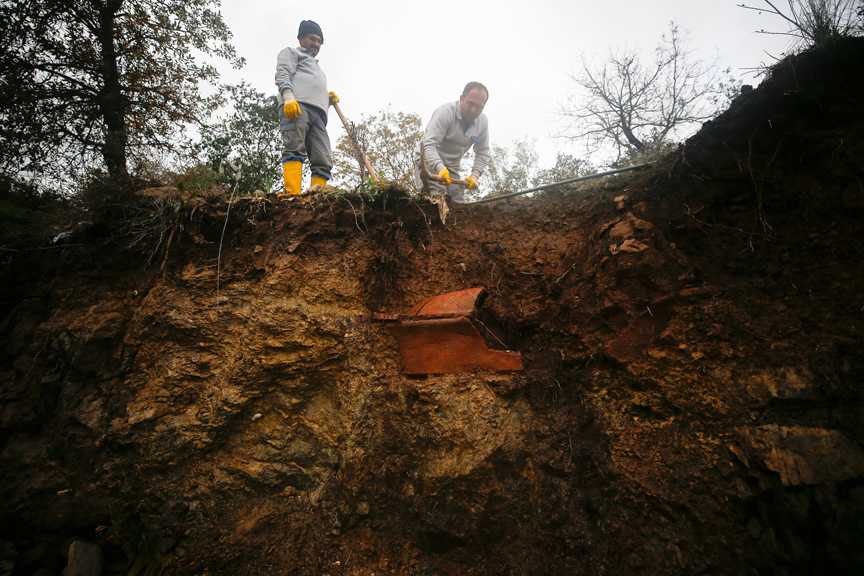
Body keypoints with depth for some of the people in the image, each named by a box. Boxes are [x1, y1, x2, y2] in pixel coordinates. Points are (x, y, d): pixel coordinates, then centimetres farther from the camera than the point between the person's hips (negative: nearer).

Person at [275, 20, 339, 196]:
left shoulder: (317, 69, 47)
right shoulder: (291, 53, 26)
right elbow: (282, 74, 5)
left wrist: (328, 100, 19)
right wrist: (288, 96, -14)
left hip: (318, 113, 6)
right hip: (296, 105, -6)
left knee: (324, 162, -15)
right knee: (294, 148, -27)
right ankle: (292, 192, -41)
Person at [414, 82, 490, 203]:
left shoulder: (483, 121, -1)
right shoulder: (446, 112, -20)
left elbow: (482, 153, 7)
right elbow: (429, 144, -29)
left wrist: (475, 175, -10)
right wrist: (440, 168, -45)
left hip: (452, 167, 6)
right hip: (428, 161, -6)